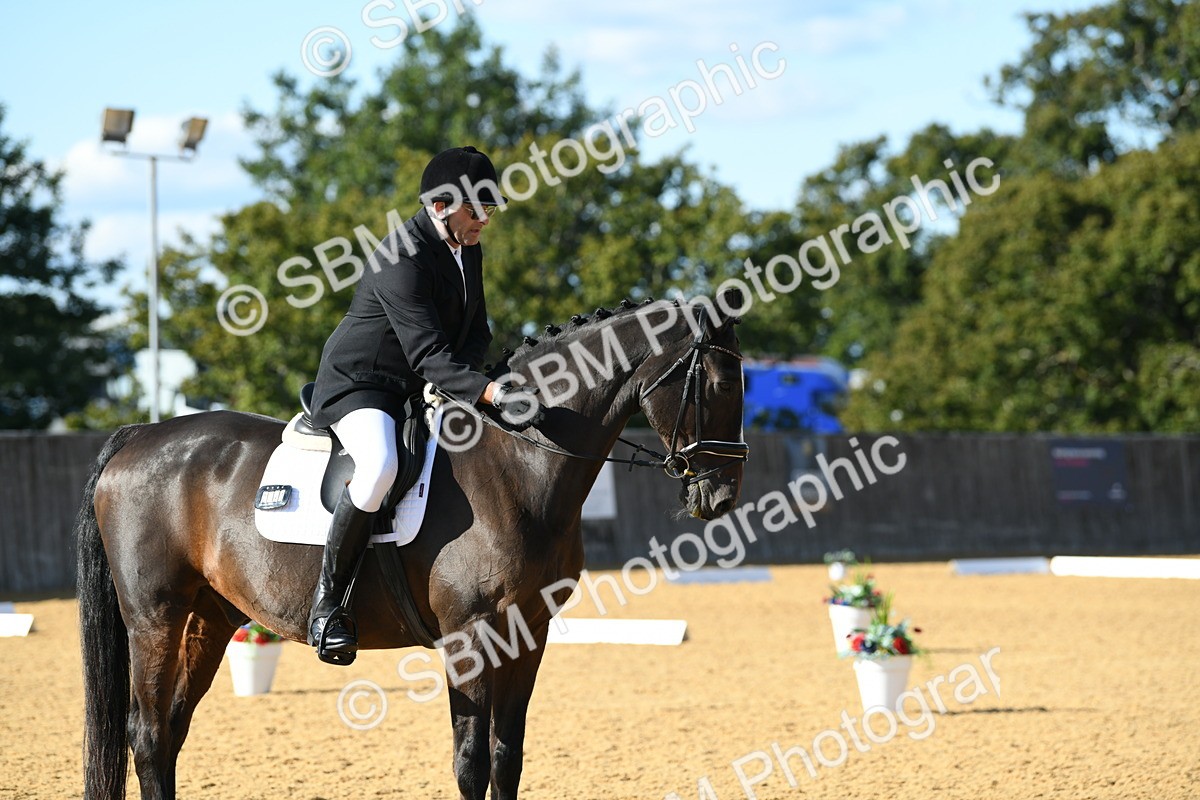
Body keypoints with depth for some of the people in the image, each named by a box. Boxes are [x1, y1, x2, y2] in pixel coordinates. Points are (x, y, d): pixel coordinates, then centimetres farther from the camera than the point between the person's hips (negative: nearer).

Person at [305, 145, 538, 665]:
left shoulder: (467, 248, 6)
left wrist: (459, 378, -10)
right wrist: (490, 392, -43)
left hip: (428, 391, 10)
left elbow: (476, 330, 11)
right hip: (357, 385, -10)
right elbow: (427, 355, -30)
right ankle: (328, 599, -25)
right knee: (380, 465, -40)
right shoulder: (403, 259, -24)